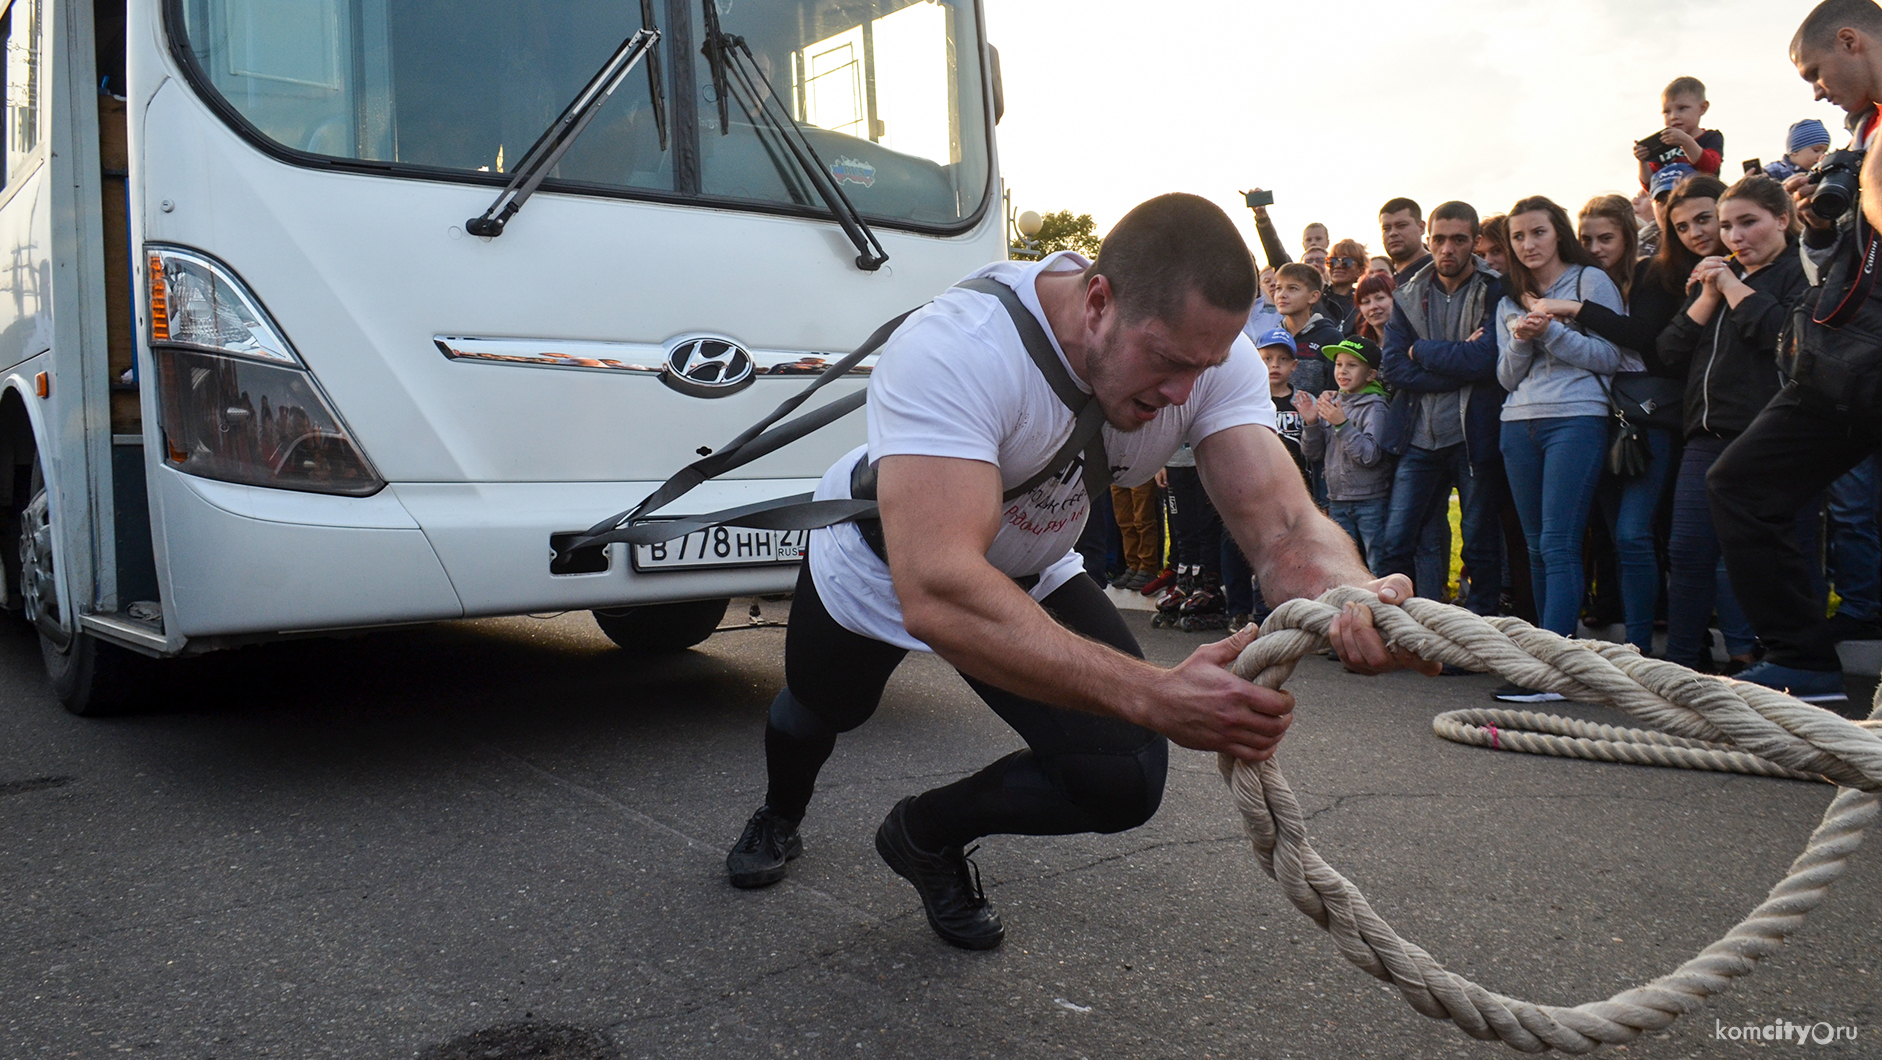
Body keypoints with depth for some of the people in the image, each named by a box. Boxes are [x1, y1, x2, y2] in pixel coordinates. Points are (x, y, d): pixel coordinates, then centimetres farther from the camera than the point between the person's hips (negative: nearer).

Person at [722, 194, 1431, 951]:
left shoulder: (1212, 352, -27)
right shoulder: (955, 349, -44)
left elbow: (1284, 526, -34)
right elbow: (937, 596, -54)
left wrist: (1356, 594, -58)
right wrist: (1155, 694, -62)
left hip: (1029, 572, 3)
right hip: (881, 563, -3)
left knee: (1127, 781, -12)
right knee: (822, 711, 24)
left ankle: (928, 834, 18)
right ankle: (780, 818, 64)